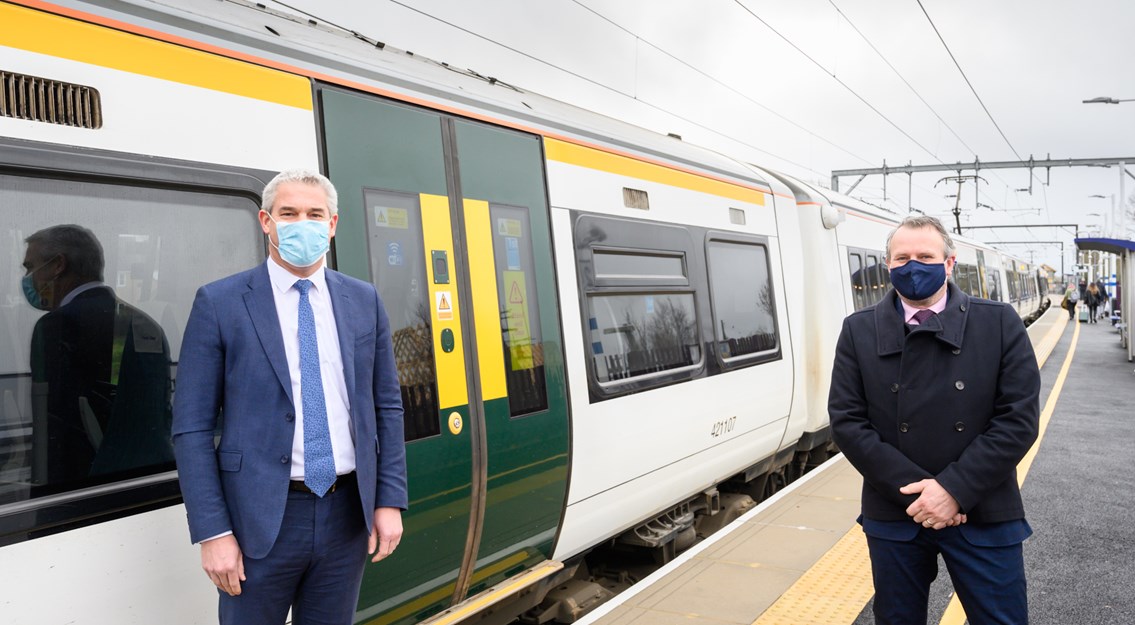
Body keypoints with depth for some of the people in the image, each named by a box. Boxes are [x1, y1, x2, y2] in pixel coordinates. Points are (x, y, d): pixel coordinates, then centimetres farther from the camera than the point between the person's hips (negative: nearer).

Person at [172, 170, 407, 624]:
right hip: (260, 519, -3)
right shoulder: (220, 303, -5)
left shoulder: (364, 301, 4)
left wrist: (390, 501, 2)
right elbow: (191, 428, -6)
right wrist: (212, 532, -10)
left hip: (348, 514, 3)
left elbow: (386, 407, 7)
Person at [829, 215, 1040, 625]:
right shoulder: (859, 331, -1)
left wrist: (955, 489, -15)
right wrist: (914, 489, -14)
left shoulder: (1000, 323, -2)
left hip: (983, 517, 0)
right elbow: (846, 421, -6)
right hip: (894, 517, 1)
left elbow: (1019, 418, -7)